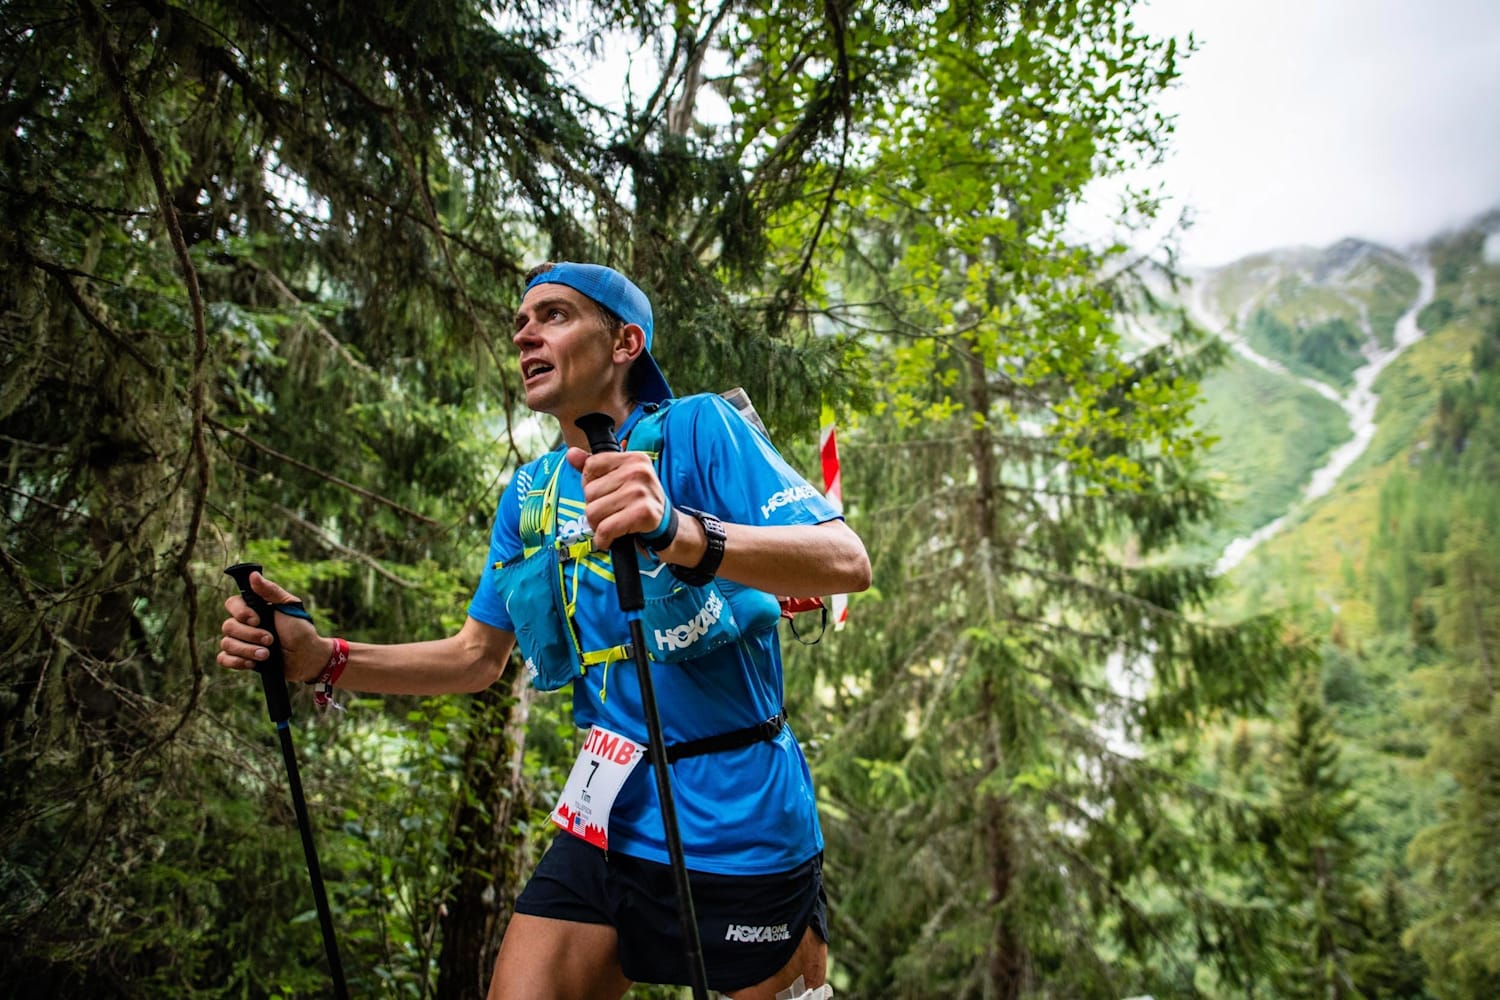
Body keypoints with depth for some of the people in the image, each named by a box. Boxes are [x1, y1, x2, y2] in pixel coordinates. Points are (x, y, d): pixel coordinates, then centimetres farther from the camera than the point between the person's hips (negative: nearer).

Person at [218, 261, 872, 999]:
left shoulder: (697, 428, -11)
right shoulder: (529, 492, 8)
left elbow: (848, 562, -23)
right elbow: (478, 656, 13)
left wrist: (684, 535, -40)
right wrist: (320, 659, -2)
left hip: (739, 825, -4)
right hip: (607, 824, 5)